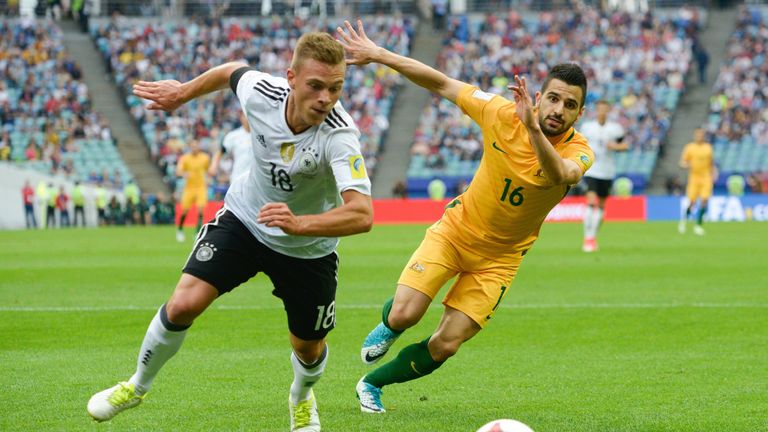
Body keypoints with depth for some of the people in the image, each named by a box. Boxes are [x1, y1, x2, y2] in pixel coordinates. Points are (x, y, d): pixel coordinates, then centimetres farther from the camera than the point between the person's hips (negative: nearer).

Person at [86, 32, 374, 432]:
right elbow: (234, 70, 2)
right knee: (183, 304, -13)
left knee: (308, 348, 11)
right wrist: (183, 92, 15)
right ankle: (138, 385, 15)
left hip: (307, 247, -2)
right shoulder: (261, 91, -25)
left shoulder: (339, 136, -36)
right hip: (244, 218, 2)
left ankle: (302, 398, 50)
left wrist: (299, 223, -59)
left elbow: (362, 214, -47)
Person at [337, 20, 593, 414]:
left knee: (445, 346, -5)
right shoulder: (502, 114, -17)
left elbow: (558, 176, -46)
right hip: (455, 229, 0)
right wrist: (377, 55, -12)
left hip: (499, 257, 0)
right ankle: (387, 326, 22)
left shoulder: (578, 152, -21)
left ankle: (372, 384, 22)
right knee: (404, 314, -18)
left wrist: (533, 128, -63)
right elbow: (442, 85, -8)